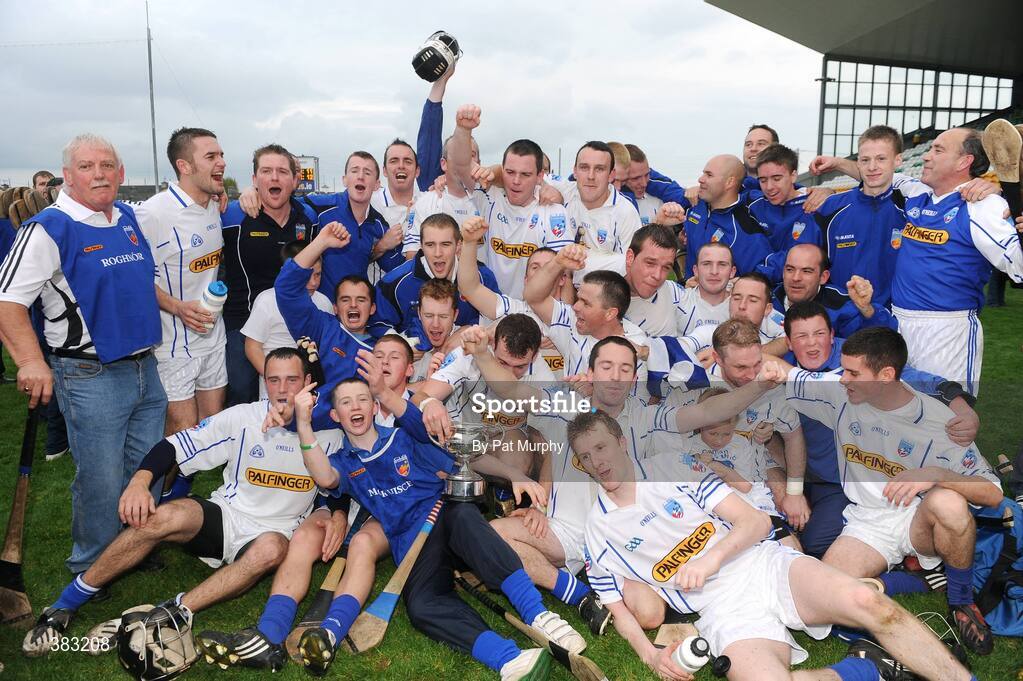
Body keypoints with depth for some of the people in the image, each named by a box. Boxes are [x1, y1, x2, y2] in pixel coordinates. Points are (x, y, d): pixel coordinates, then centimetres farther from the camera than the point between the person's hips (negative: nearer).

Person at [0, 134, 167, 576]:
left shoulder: (128, 218, 9)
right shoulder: (50, 229, -12)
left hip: (146, 369, 7)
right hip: (90, 377, -7)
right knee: (101, 482, 2)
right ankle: (91, 571, 23)